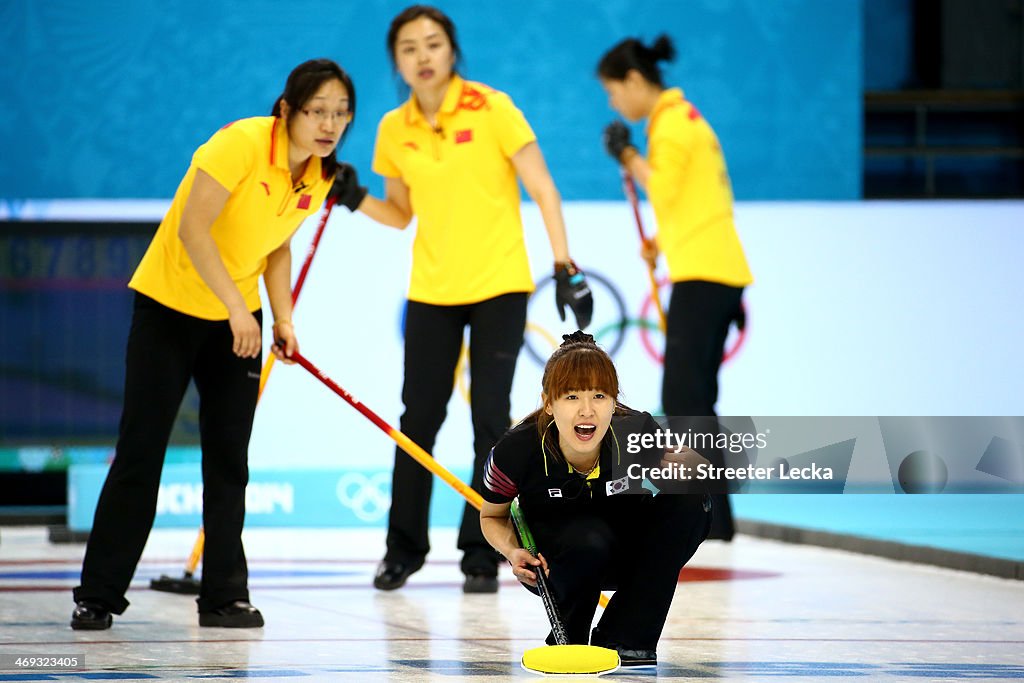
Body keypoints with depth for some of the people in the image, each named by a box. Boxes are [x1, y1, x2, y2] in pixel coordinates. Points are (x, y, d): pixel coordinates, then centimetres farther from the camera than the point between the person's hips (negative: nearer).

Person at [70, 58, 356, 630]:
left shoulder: (320, 177, -2)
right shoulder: (242, 144, -24)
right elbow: (191, 229, -28)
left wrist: (283, 317, 1)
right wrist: (236, 306, -31)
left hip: (239, 320, 6)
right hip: (169, 304, -6)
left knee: (229, 458, 3)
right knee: (141, 450, -4)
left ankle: (225, 596, 9)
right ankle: (98, 596, 3)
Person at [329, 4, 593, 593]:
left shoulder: (491, 109, -9)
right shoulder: (394, 129, 2)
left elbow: (544, 192, -7)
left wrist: (565, 266, -14)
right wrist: (356, 199, -5)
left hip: (499, 286, -3)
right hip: (431, 291, 3)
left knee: (490, 420, -3)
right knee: (418, 420, 3)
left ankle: (482, 555, 5)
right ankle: (404, 549, 16)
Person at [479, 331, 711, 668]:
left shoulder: (636, 432, -26)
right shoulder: (518, 450, -26)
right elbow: (492, 517, -5)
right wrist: (513, 552, -25)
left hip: (626, 555, 3)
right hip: (552, 563, -3)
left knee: (691, 501, -25)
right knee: (588, 538, -38)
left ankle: (623, 638, -17)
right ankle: (566, 639, -6)